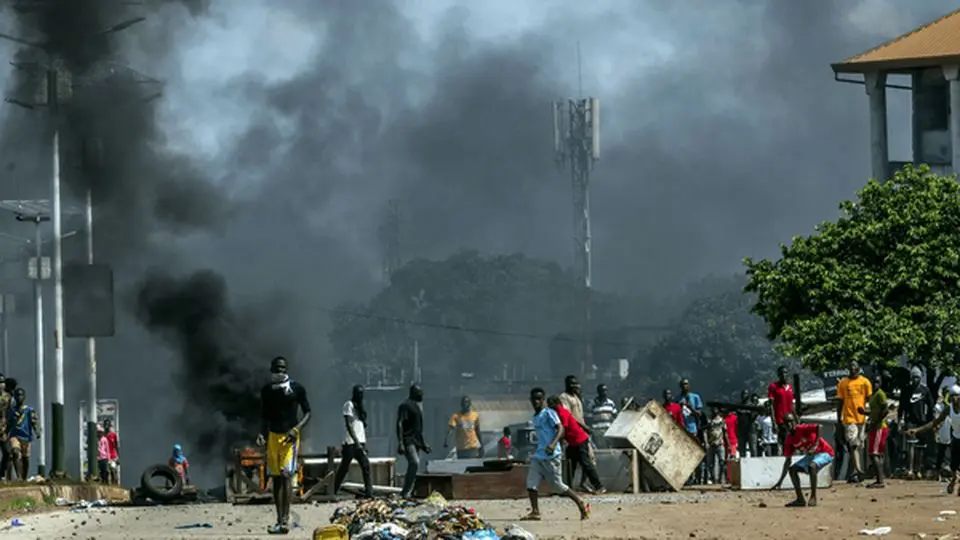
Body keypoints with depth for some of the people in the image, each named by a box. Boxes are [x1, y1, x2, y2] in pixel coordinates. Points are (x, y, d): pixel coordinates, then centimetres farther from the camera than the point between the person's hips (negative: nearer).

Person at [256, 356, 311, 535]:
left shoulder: (296, 388, -3)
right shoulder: (267, 390, 9)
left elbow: (307, 412, 1)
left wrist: (296, 429, -15)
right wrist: (262, 433, 1)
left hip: (290, 436, -5)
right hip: (273, 436, 5)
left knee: (286, 474, -17)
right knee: (276, 477, 5)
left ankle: (285, 519, -22)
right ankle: (279, 520, 10)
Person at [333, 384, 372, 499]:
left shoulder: (360, 406, 19)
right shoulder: (349, 405, -6)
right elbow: (349, 425, -14)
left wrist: (364, 444, 12)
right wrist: (356, 442, -21)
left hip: (360, 442, 7)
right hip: (350, 442, -7)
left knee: (366, 466, -5)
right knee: (344, 468, -3)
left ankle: (369, 492, -9)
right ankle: (333, 492, 7)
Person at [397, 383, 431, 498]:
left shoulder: (418, 406, 19)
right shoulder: (405, 406, -9)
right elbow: (399, 424, -16)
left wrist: (423, 444, 25)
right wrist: (400, 443, -23)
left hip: (417, 440, 9)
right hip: (408, 440, -9)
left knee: (413, 465, 6)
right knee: (415, 463, -22)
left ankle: (408, 492, 9)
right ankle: (406, 491, -21)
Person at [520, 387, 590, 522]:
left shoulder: (548, 413, -8)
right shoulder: (535, 417, 17)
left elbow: (560, 428, -18)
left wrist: (553, 444, -32)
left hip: (551, 456, -8)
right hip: (538, 455, 8)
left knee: (558, 485, -4)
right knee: (531, 483, -5)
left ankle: (582, 505, 7)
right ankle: (535, 512, -4)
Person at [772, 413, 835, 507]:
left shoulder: (801, 429, -20)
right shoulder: (788, 440, 1)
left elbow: (817, 426, -36)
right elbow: (788, 461, 5)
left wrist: (816, 444, -40)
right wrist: (781, 480, 1)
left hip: (825, 453, -9)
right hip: (811, 455, 9)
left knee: (812, 465, -35)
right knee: (792, 469, 2)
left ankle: (813, 498, -30)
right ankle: (800, 499, 5)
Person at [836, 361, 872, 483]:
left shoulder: (865, 382, 5)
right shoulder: (843, 383, 3)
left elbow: (870, 400, 7)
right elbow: (840, 401, 6)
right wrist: (839, 418, 4)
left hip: (862, 418, 2)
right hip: (849, 418, -2)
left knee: (860, 445, 9)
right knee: (853, 445, -14)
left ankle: (854, 473, 17)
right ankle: (858, 471, -21)